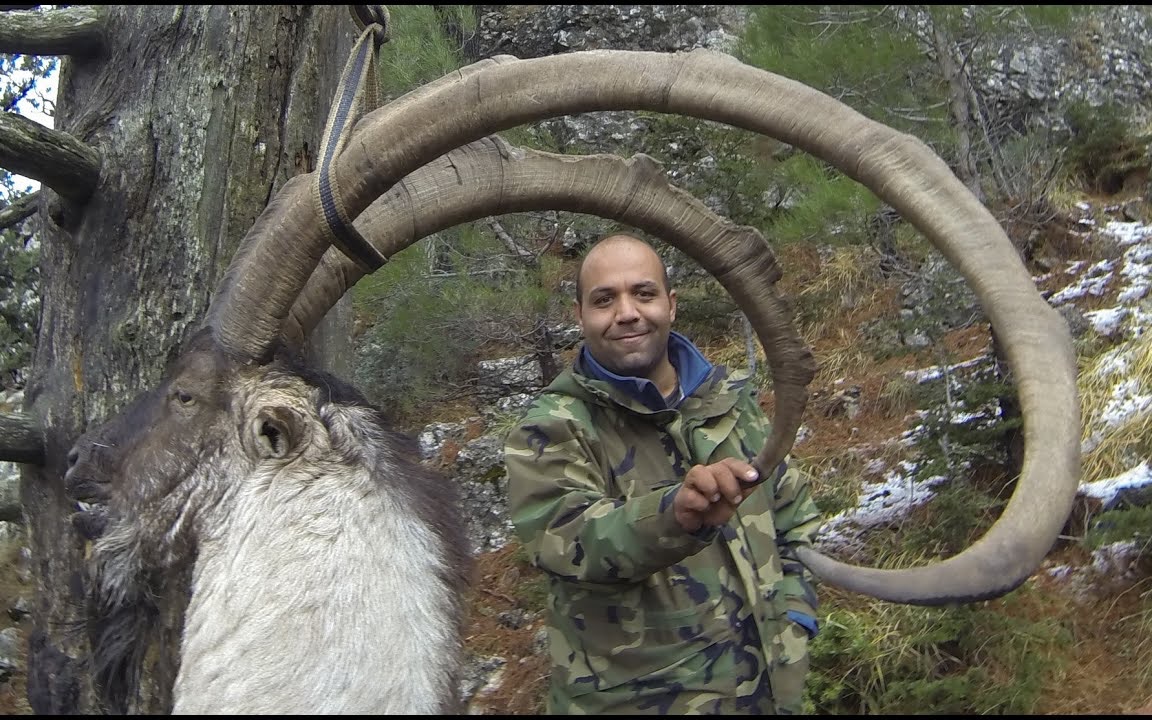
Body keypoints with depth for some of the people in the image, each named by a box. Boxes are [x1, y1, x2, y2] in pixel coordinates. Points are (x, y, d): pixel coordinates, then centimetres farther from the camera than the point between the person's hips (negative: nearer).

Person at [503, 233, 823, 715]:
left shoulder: (729, 398, 5)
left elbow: (794, 513, 14)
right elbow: (562, 536, -29)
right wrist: (674, 514, -46)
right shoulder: (552, 431, -11)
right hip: (634, 700, -4)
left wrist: (793, 618, 2)